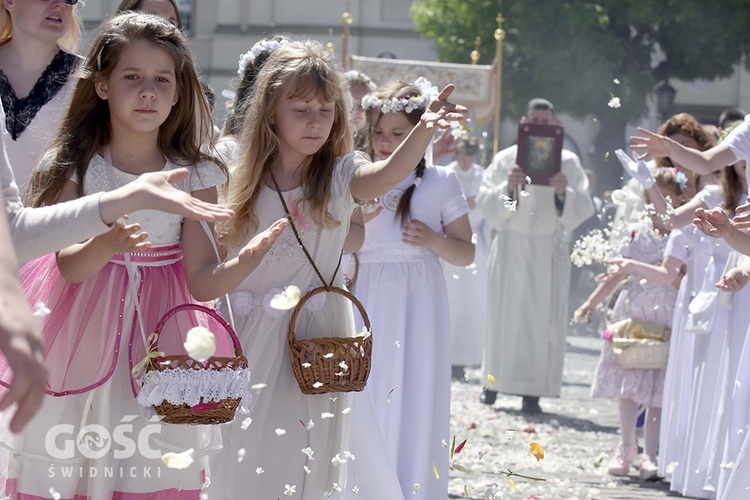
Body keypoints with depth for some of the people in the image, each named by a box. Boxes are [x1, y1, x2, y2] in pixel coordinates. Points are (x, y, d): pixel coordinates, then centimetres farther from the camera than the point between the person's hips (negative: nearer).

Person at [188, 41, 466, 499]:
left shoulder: (340, 176, -3)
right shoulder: (245, 186, 1)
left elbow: (389, 174, -27)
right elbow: (207, 283, 6)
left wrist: (424, 130, -44)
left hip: (321, 340, -1)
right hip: (257, 341, 1)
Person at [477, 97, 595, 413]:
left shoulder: (568, 162, 5)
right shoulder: (506, 159, 4)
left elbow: (584, 208, -2)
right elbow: (485, 201, -3)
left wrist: (564, 192, -22)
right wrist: (508, 187, -21)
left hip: (550, 251, 0)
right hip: (512, 248, 0)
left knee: (544, 320, -3)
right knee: (505, 315, 2)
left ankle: (533, 390, -2)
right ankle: (494, 381, 12)